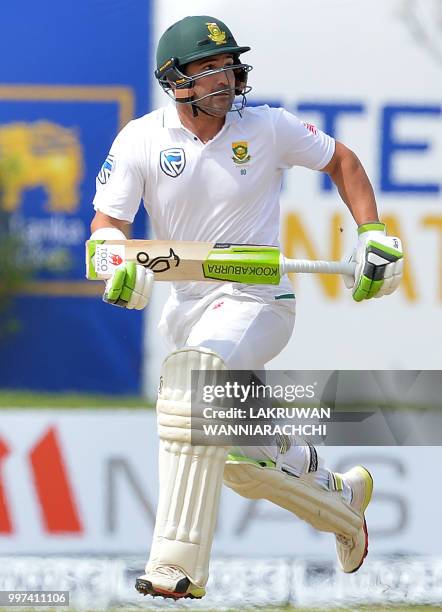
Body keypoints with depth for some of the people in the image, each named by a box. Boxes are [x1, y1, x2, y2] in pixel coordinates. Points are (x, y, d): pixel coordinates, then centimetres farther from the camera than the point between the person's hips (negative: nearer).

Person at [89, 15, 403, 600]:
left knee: (190, 374, -33)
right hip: (188, 306, 5)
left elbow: (342, 162, 11)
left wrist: (372, 235, 0)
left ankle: (179, 567, -37)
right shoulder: (140, 141, -3)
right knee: (240, 462, 12)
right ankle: (341, 497, 44)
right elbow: (107, 221, -10)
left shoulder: (268, 128, -5)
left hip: (259, 300, -5)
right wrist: (118, 259, -33)